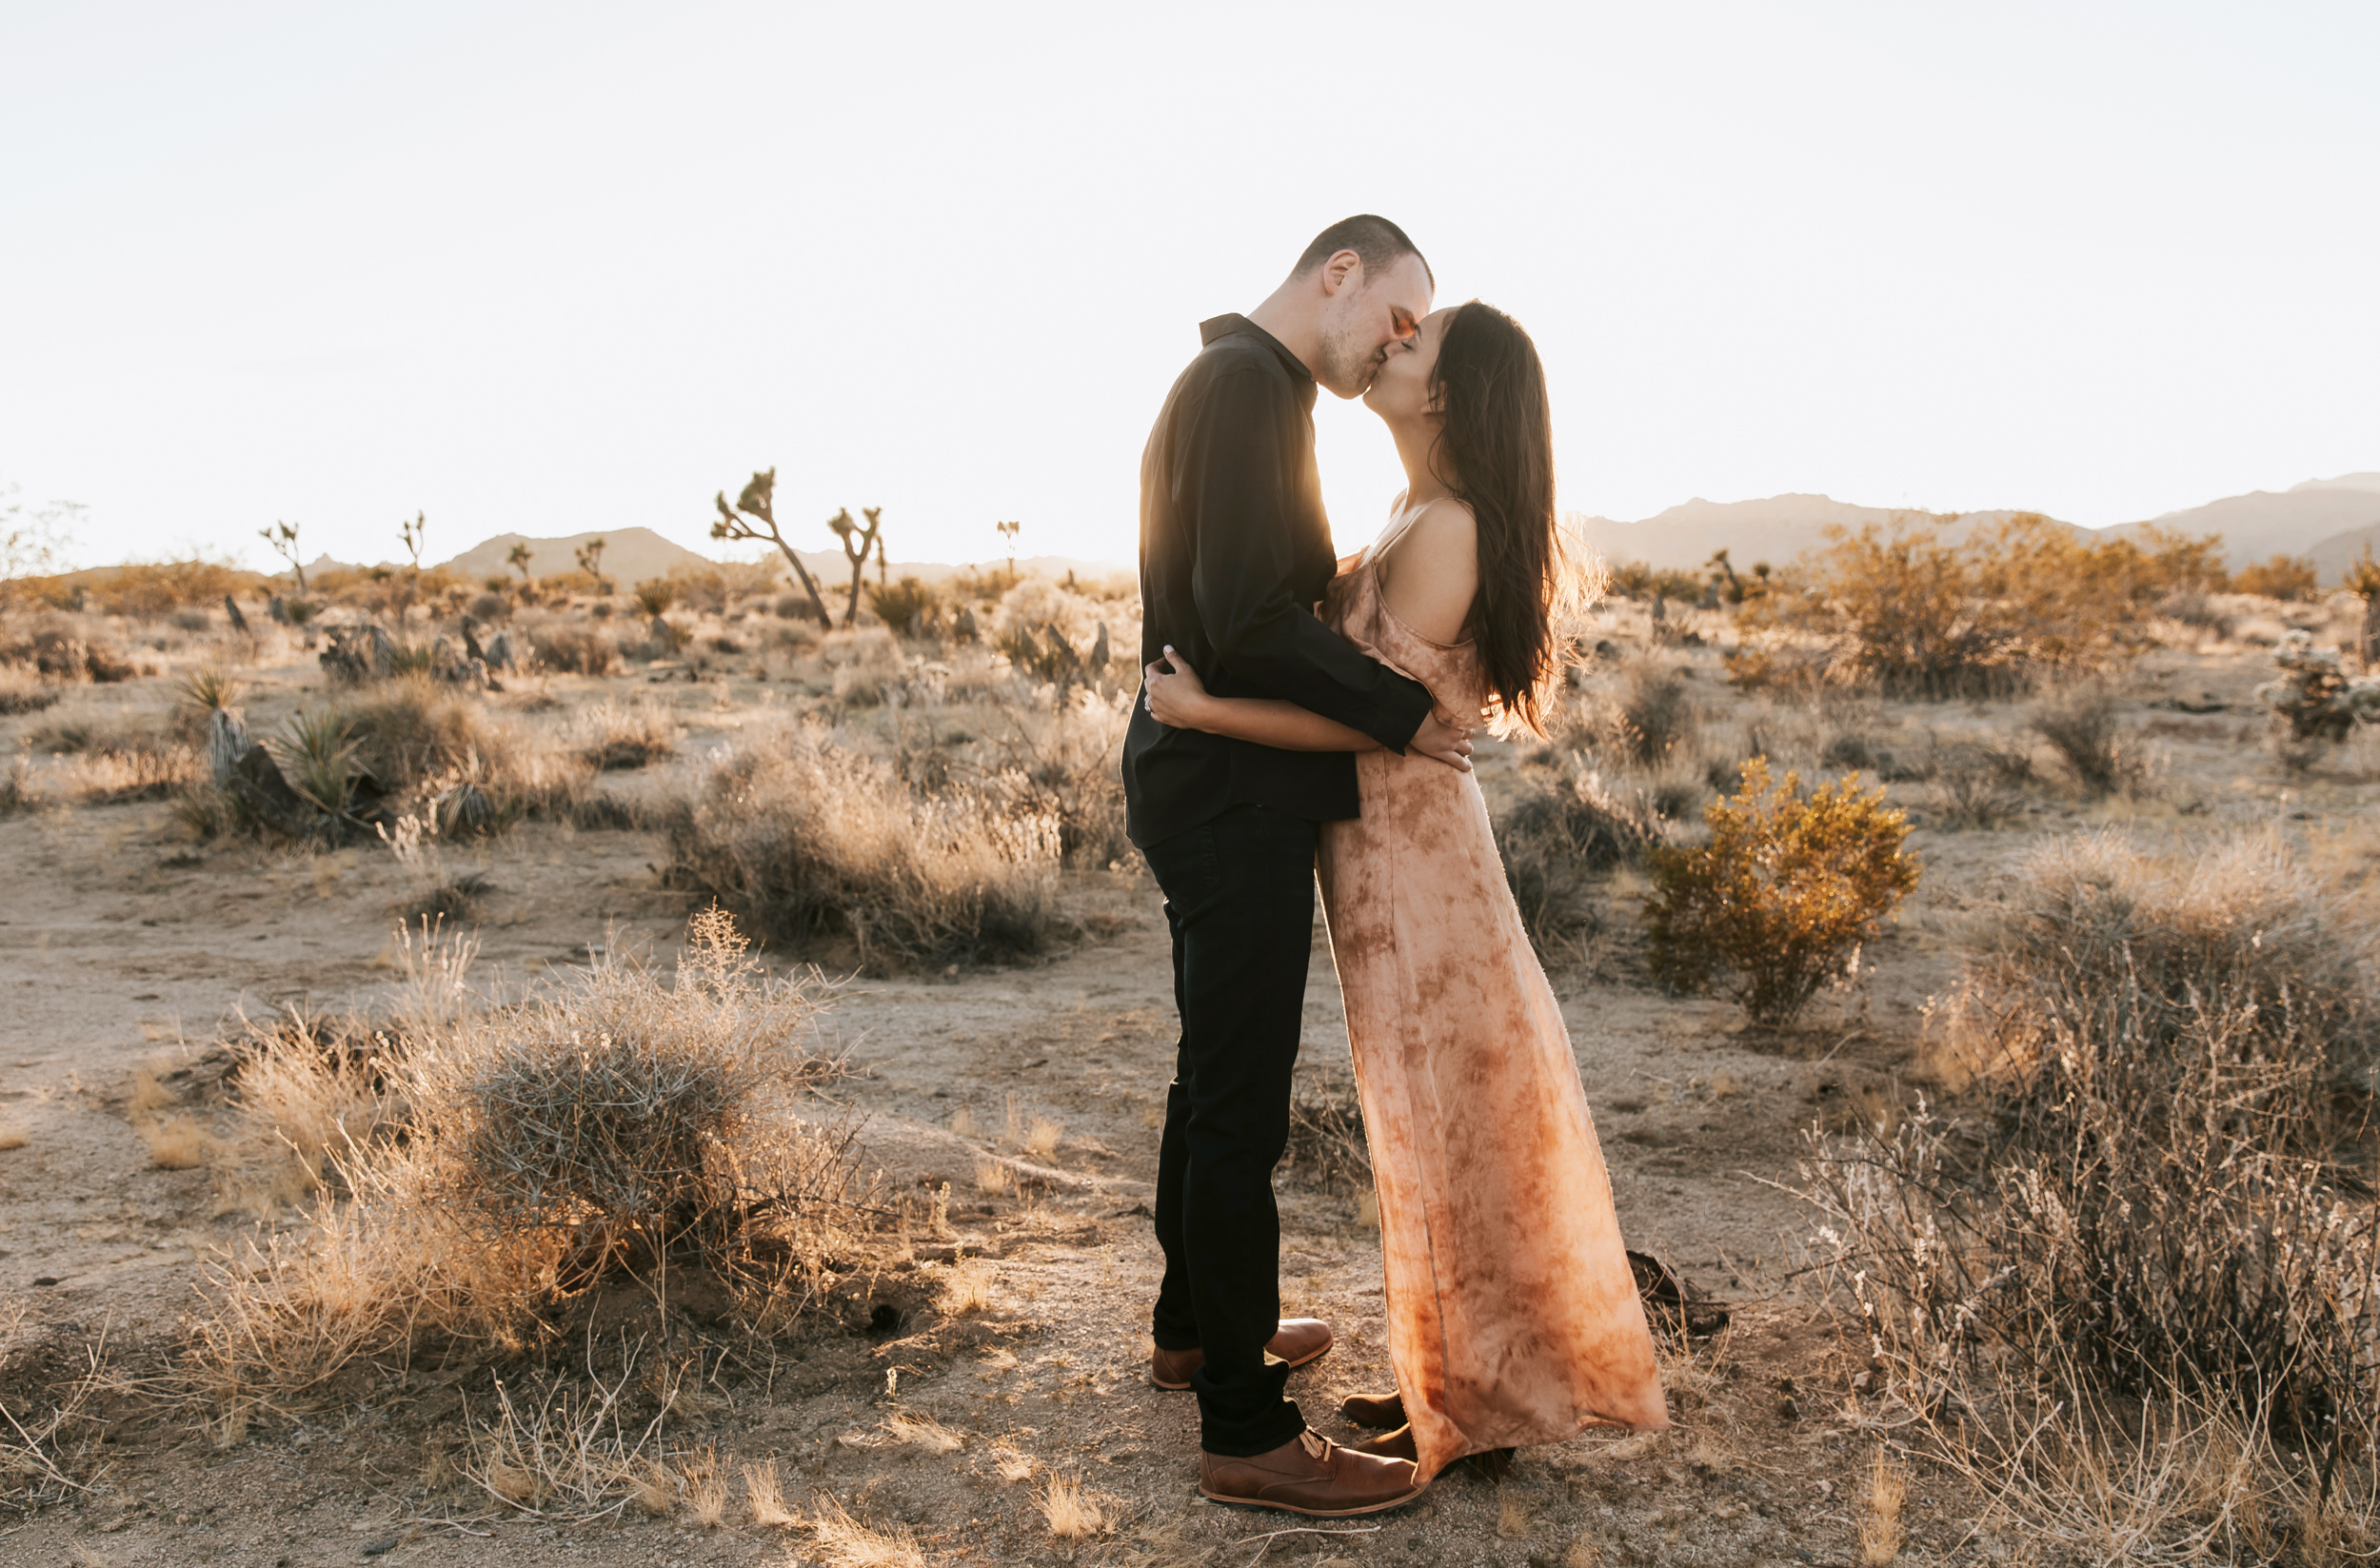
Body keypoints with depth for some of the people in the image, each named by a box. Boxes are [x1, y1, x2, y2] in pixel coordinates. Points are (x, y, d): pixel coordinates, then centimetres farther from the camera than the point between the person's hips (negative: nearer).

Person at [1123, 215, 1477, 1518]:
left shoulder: (1233, 380, 18)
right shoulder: (1250, 385, -16)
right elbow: (1251, 621, -25)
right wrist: (1402, 713, -16)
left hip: (1217, 786, 11)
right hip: (1236, 796, -11)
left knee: (1217, 1074, 22)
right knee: (1240, 1104, -4)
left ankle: (1195, 1325, 39)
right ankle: (1246, 1432, 6)